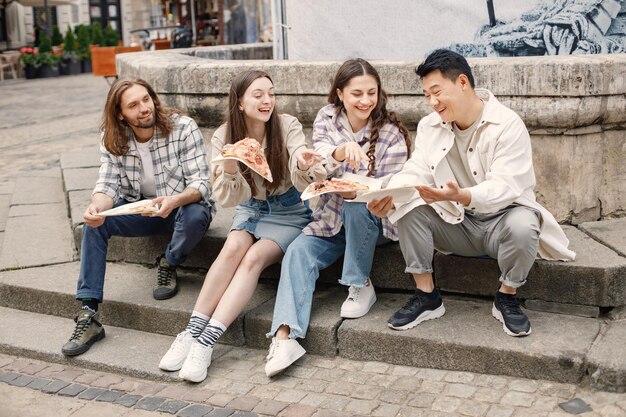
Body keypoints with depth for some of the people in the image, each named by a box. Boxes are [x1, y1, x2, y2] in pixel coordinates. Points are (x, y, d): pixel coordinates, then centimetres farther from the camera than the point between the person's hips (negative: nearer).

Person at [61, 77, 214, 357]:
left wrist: (174, 200, -44)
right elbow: (108, 184, -13)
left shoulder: (183, 128, -18)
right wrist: (96, 207, -38)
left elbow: (200, 183, -22)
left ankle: (168, 264, -2)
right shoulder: (112, 139, -6)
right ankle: (88, 315, -21)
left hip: (183, 204, -3)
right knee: (94, 222, -22)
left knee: (195, 216, -38)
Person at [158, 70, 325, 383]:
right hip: (250, 210, 2)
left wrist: (303, 167, -47)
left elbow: (302, 183, -22)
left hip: (289, 211, -2)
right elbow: (227, 199, -11)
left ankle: (207, 341, -28)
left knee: (255, 257, -27)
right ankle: (192, 331, -24)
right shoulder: (224, 137, -8)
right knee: (234, 246, -28)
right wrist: (230, 169, -32)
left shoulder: (288, 126, -13)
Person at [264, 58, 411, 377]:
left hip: (373, 221, -2)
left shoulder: (391, 133, -8)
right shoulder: (327, 119, -1)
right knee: (298, 252, -22)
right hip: (332, 218, 3)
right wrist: (342, 151, -40)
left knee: (356, 207, -35)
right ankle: (285, 337, -33)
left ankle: (360, 286, -14)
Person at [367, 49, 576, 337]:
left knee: (522, 225, -37)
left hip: (500, 218, -4)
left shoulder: (507, 125, -18)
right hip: (455, 222, 5)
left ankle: (507, 298, -10)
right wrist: (388, 197, -34)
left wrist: (459, 195, -48)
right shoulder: (429, 126, 0)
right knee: (408, 209, -21)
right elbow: (414, 173, -10)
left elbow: (505, 186, -29)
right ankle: (427, 296, -10)